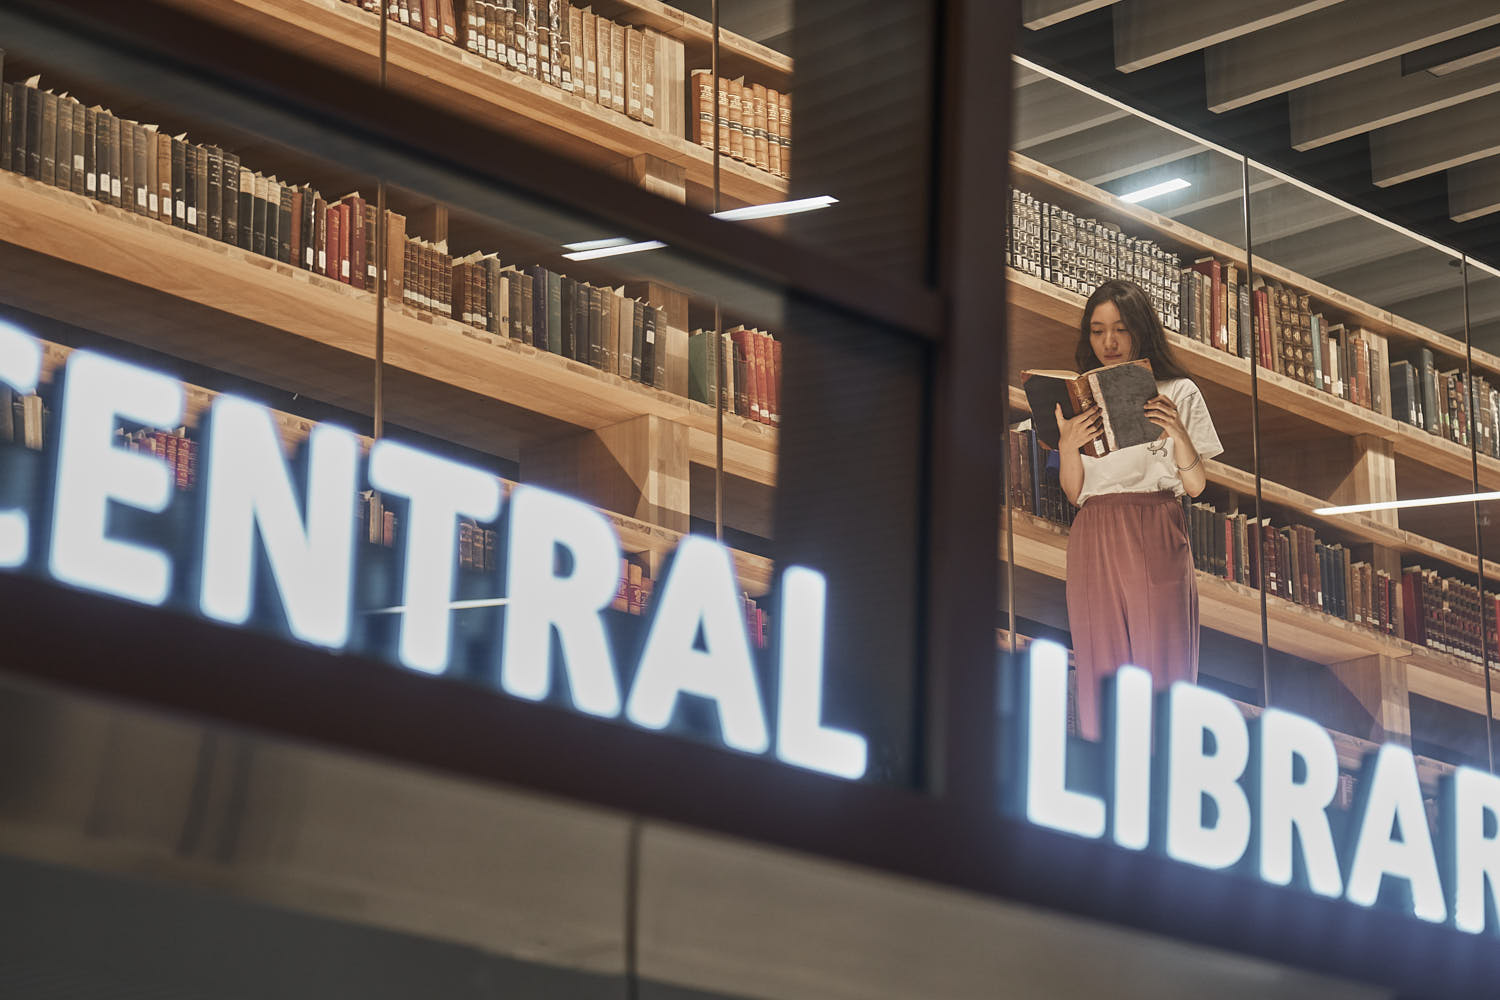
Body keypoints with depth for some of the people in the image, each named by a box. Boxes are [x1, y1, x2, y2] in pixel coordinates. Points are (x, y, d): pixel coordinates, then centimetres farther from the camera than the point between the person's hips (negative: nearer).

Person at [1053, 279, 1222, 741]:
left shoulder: (1178, 394, 8)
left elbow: (1195, 485, 5)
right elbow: (1074, 492, 11)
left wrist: (1179, 434, -12)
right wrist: (1067, 446, -8)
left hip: (1157, 540, -2)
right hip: (1096, 541, 2)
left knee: (1160, 660, -9)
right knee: (1101, 665, -4)